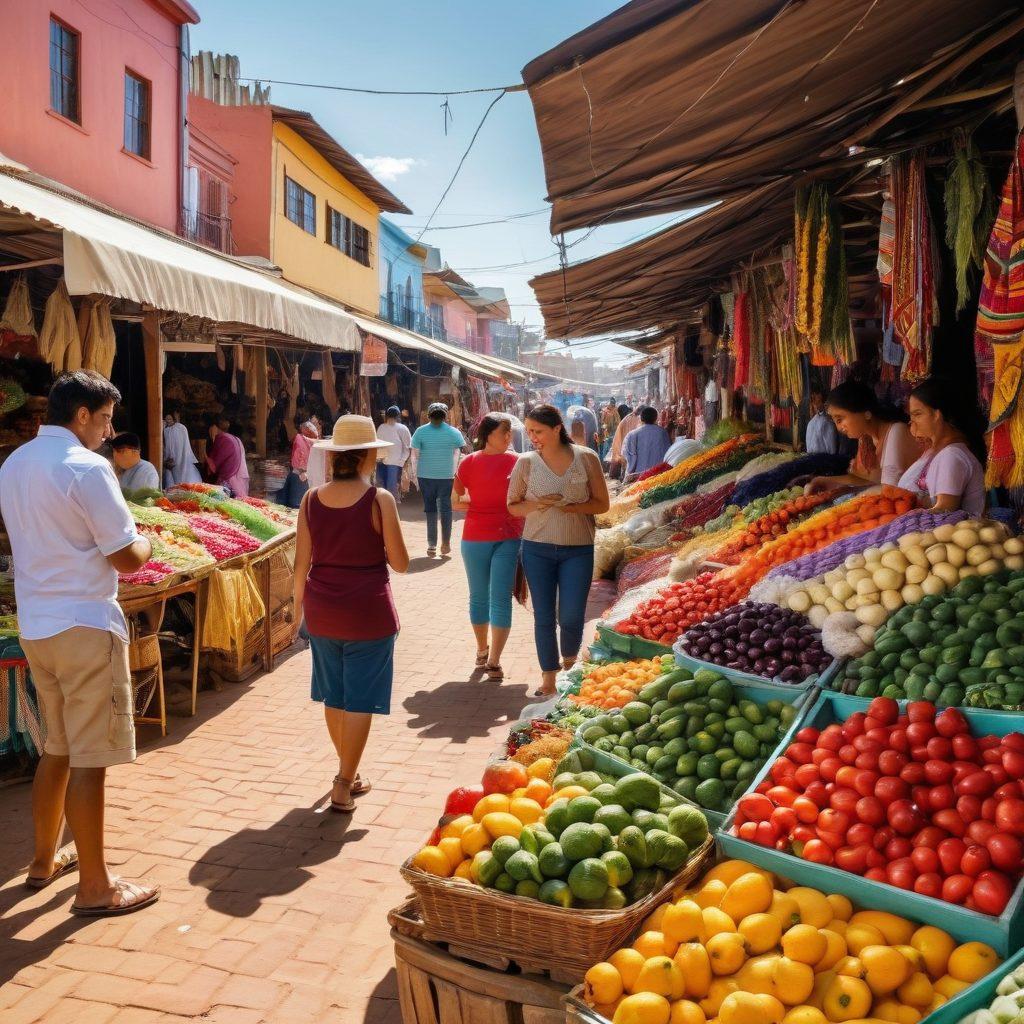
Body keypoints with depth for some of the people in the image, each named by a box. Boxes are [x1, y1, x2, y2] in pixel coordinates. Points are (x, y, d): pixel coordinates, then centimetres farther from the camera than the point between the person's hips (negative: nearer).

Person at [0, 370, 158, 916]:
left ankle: (45, 860, 35)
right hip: (85, 626, -9)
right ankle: (94, 887, 10)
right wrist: (146, 544, 5)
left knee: (56, 749, 21)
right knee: (89, 760, 0)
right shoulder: (87, 467, -16)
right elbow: (127, 558, -15)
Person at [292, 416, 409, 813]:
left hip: (322, 611, 5)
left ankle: (348, 772, 36)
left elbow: (302, 561, 3)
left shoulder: (311, 499, -2)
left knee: (334, 695, 19)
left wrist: (298, 602, 17)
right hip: (368, 612, -4)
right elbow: (400, 563, -10)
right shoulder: (379, 500, -13)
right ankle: (343, 787, 9)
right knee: (359, 700, 6)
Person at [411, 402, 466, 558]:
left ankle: (432, 545, 5)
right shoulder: (454, 432, 0)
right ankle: (446, 543, 11)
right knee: (445, 508, 11)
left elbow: (415, 455, -4)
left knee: (430, 509, 7)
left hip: (425, 476, 0)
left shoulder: (421, 431, -2)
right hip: (447, 475, 0)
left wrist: (416, 475, 4)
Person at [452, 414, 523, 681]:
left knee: (501, 599, -5)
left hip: (508, 538, -1)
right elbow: (455, 502, 6)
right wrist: (480, 504, -6)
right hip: (475, 538, 1)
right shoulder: (469, 463, 0)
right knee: (479, 597, 13)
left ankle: (493, 660, 0)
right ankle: (482, 649, 31)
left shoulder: (516, 462, 1)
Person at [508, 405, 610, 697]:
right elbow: (512, 506, 6)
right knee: (544, 617, 5)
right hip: (537, 549, 1)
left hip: (578, 550, -1)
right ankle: (549, 680, 20)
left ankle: (569, 663, 30)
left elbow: (602, 504, 0)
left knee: (571, 617, -2)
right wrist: (536, 504, -14)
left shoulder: (585, 458, -4)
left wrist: (571, 506, -17)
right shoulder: (526, 462, -1)